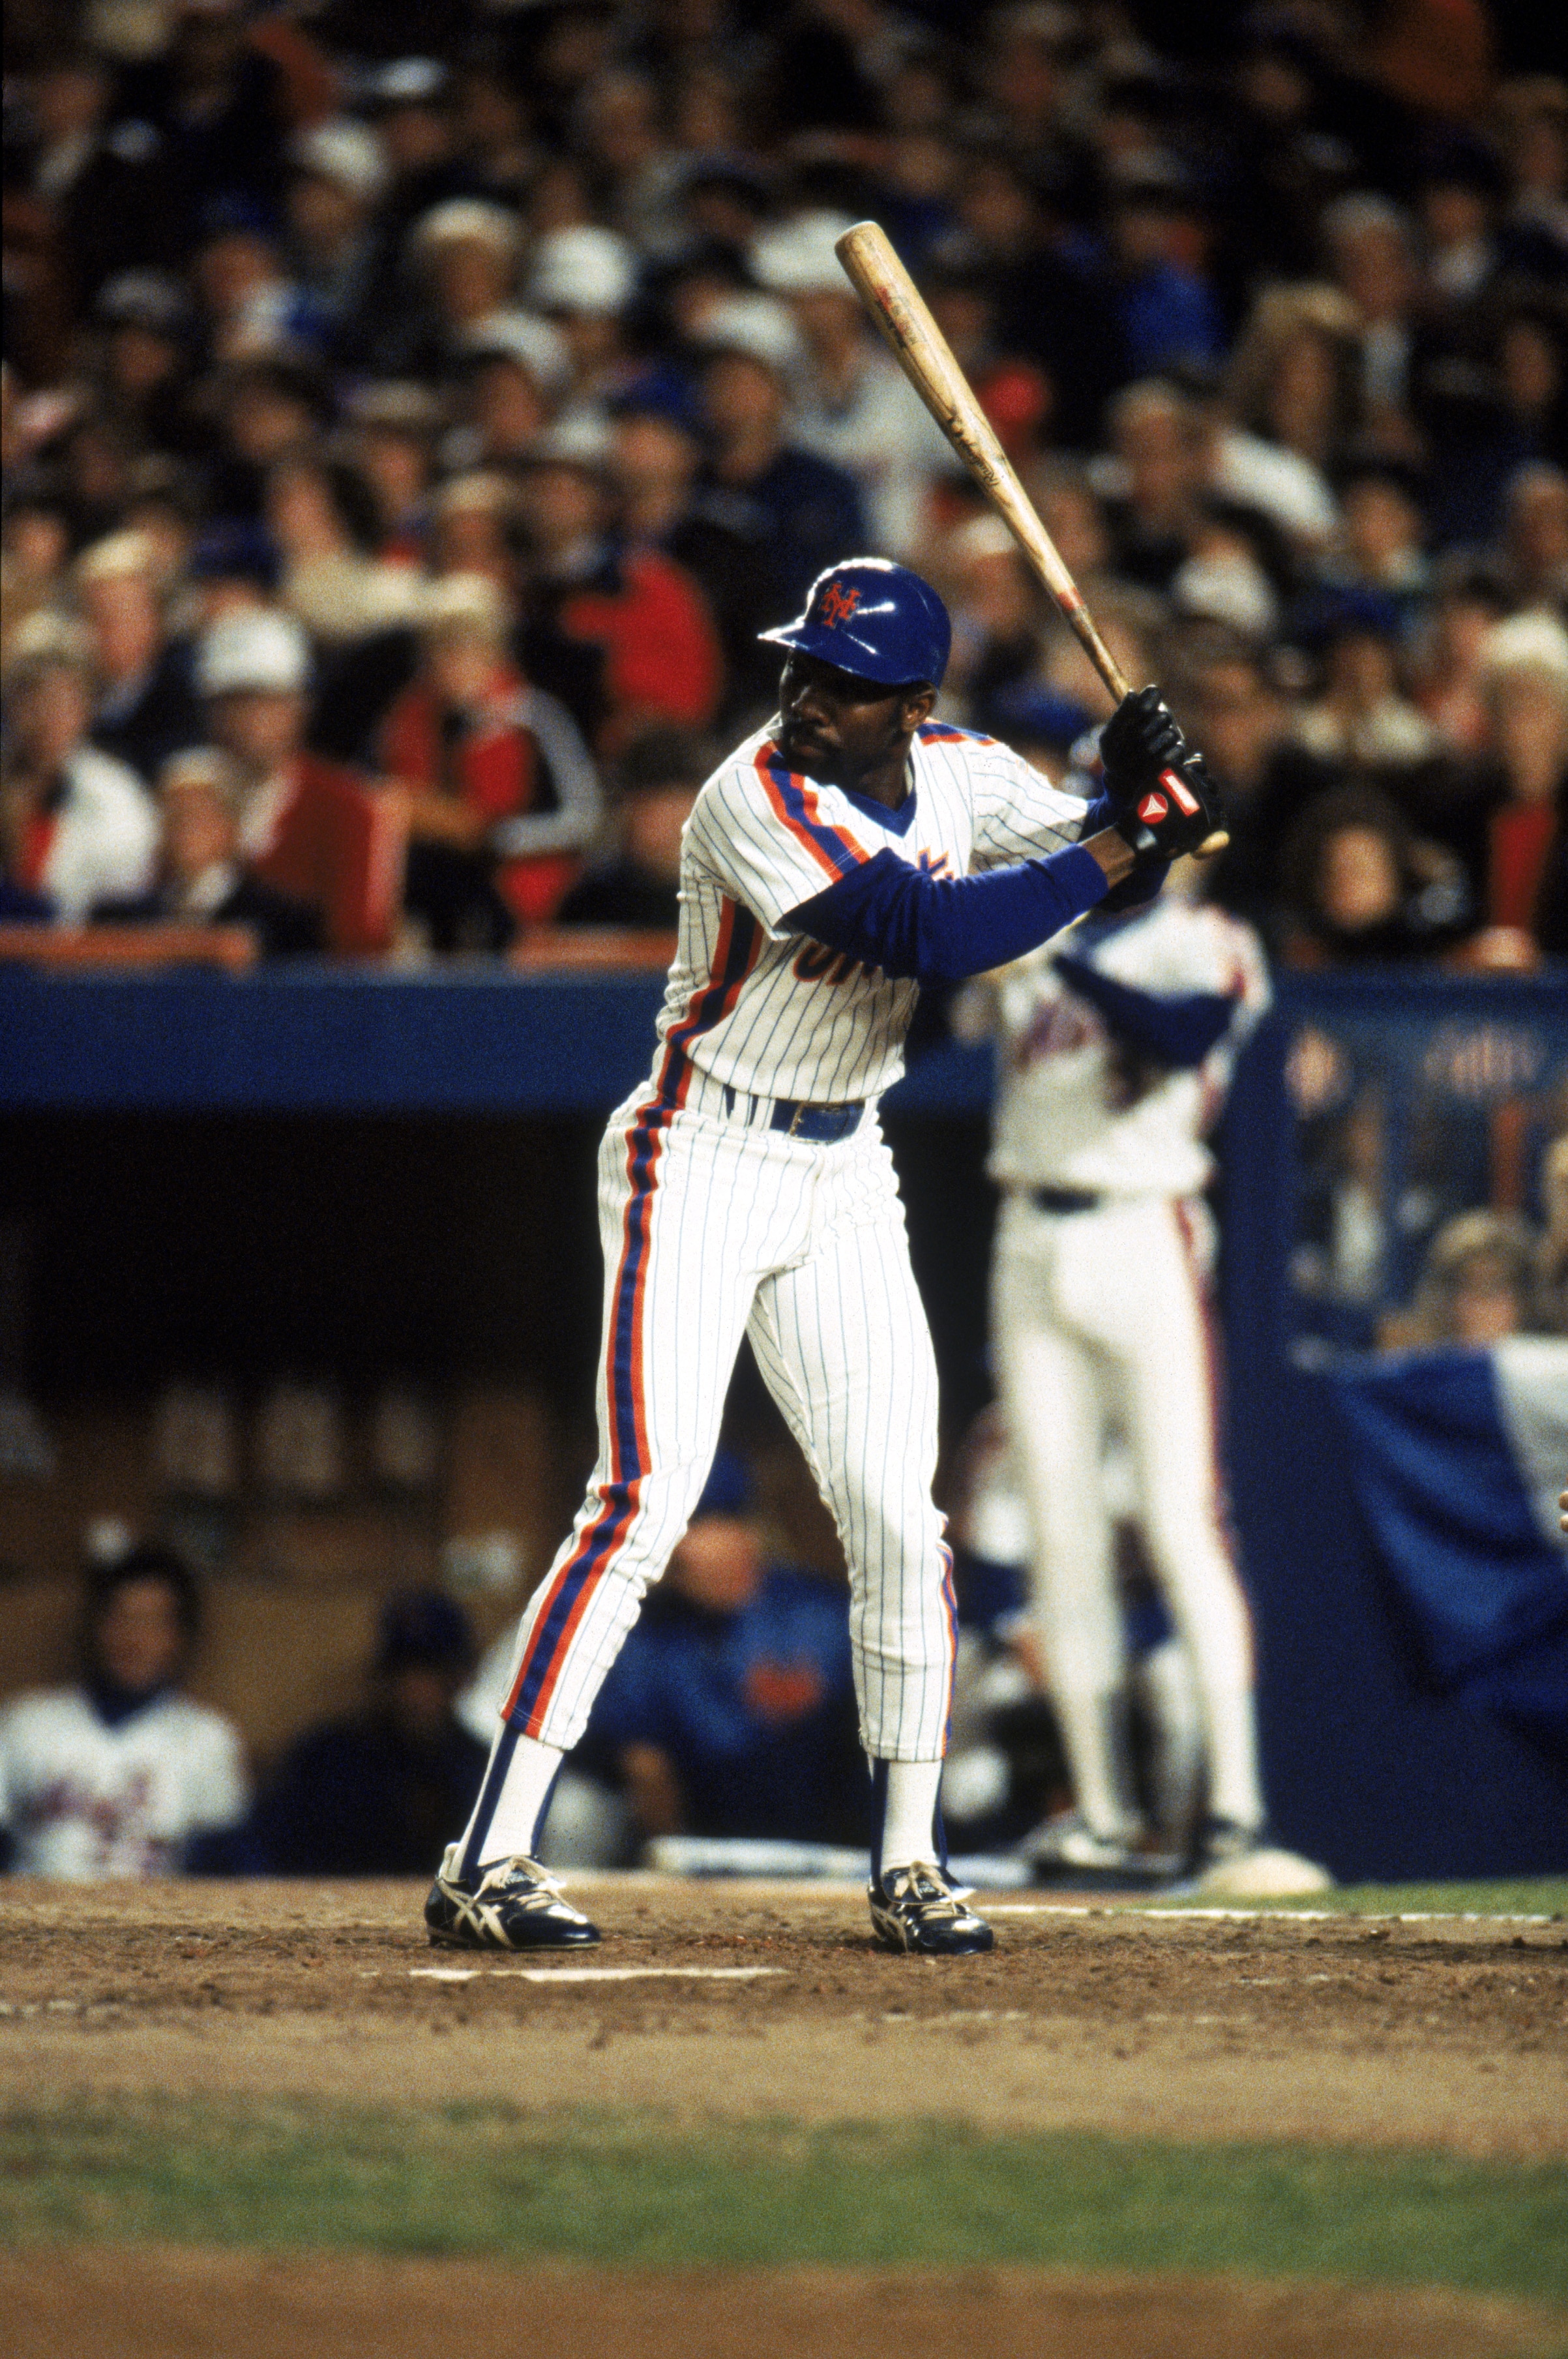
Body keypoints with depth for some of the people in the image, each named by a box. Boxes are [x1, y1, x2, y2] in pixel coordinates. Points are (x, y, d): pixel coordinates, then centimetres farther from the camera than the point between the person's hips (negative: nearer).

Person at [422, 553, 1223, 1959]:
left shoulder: (961, 774, 1)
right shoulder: (762, 801, -22)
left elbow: (1102, 871, 0)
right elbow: (932, 932, -30)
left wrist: (1137, 800, -22)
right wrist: (1122, 843, -27)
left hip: (844, 1183, 6)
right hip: (699, 1163, -6)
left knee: (898, 1514, 3)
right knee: (645, 1502, -15)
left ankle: (910, 1867, 15)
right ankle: (488, 1866, -16)